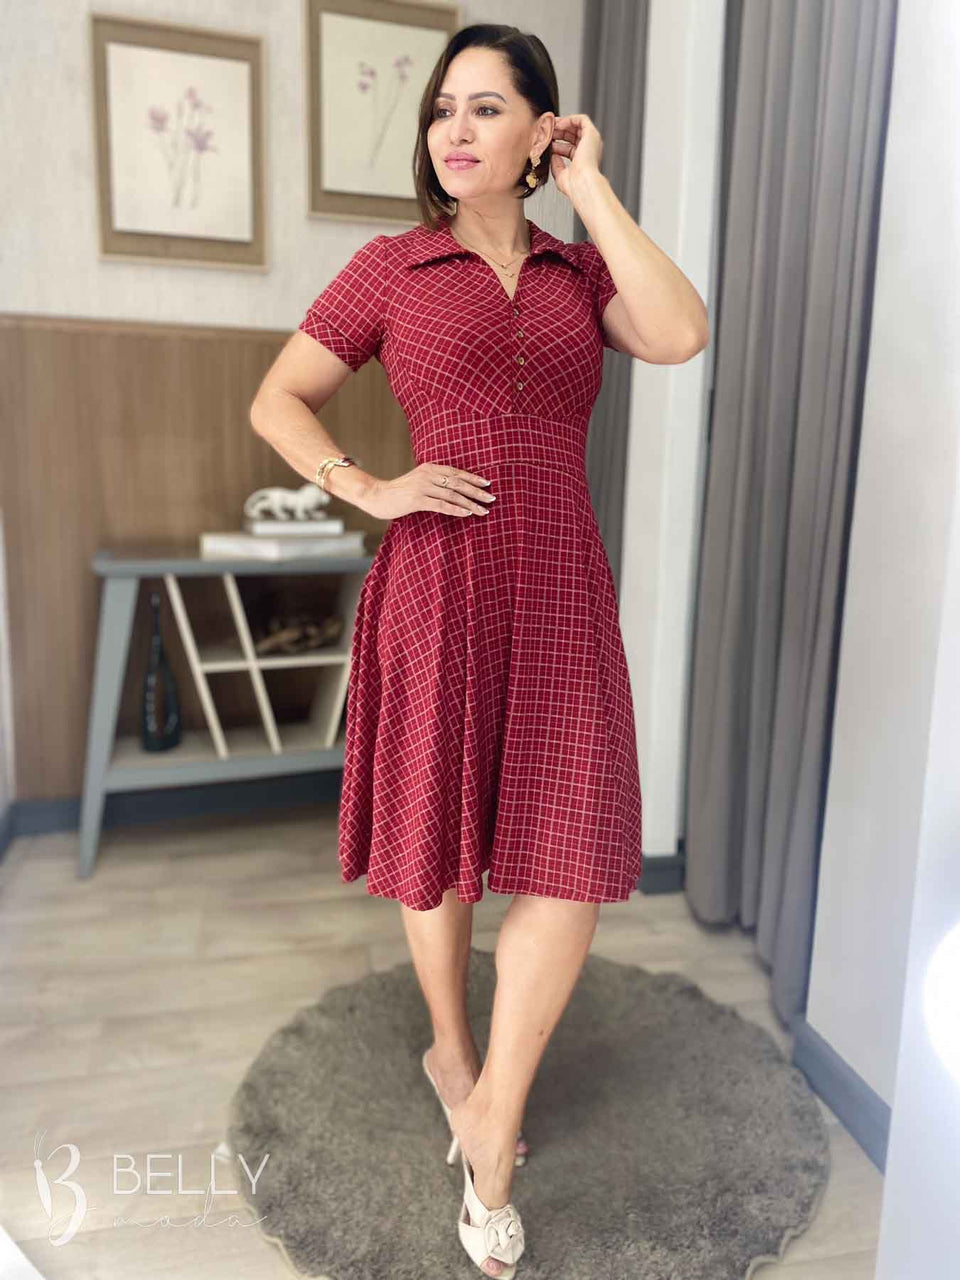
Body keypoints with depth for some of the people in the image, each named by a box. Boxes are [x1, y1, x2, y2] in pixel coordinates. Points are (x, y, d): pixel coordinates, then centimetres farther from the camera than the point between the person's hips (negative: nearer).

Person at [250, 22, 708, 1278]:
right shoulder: (390, 267, 6)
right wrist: (372, 490, -7)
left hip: (561, 591, 2)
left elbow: (681, 336, -8)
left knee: (573, 864, -3)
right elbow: (277, 400, 8)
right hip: (439, 586, -2)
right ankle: (451, 1049, 39)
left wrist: (591, 188, 0)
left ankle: (492, 1122, 18)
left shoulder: (580, 269, 12)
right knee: (441, 844, 10)